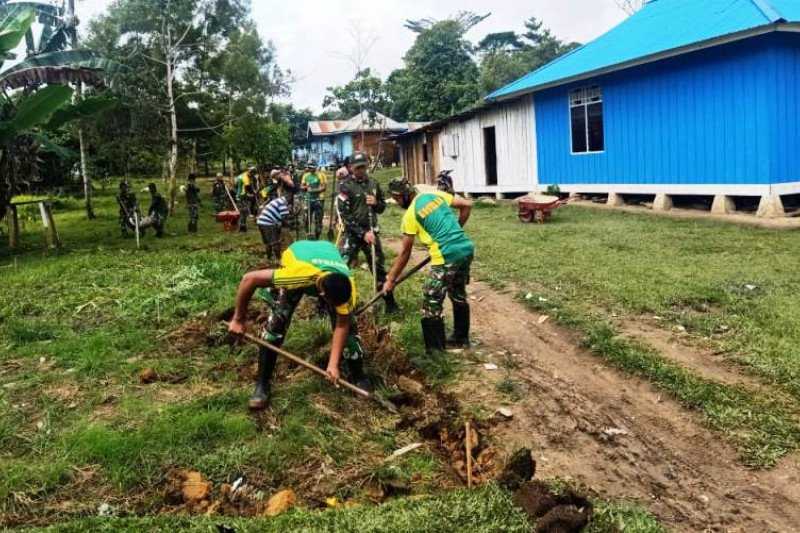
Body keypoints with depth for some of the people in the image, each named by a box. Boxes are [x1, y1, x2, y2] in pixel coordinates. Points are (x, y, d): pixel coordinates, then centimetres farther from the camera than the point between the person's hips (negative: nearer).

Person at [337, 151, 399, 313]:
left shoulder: (373, 184, 6)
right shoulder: (346, 186, -8)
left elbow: (382, 207, 16)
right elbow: (345, 215, -13)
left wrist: (376, 203, -8)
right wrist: (362, 233, -17)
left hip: (371, 232, 4)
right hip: (352, 233, -4)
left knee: (379, 268, 11)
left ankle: (390, 303, 22)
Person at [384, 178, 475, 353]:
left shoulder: (410, 215, -4)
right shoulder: (436, 195, 12)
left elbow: (405, 252, -2)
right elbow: (467, 205, 11)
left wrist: (391, 280, 6)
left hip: (447, 257, -8)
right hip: (466, 249, 8)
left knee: (432, 304, 1)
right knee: (459, 295, 24)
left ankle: (435, 350, 1)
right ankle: (461, 338, 36)